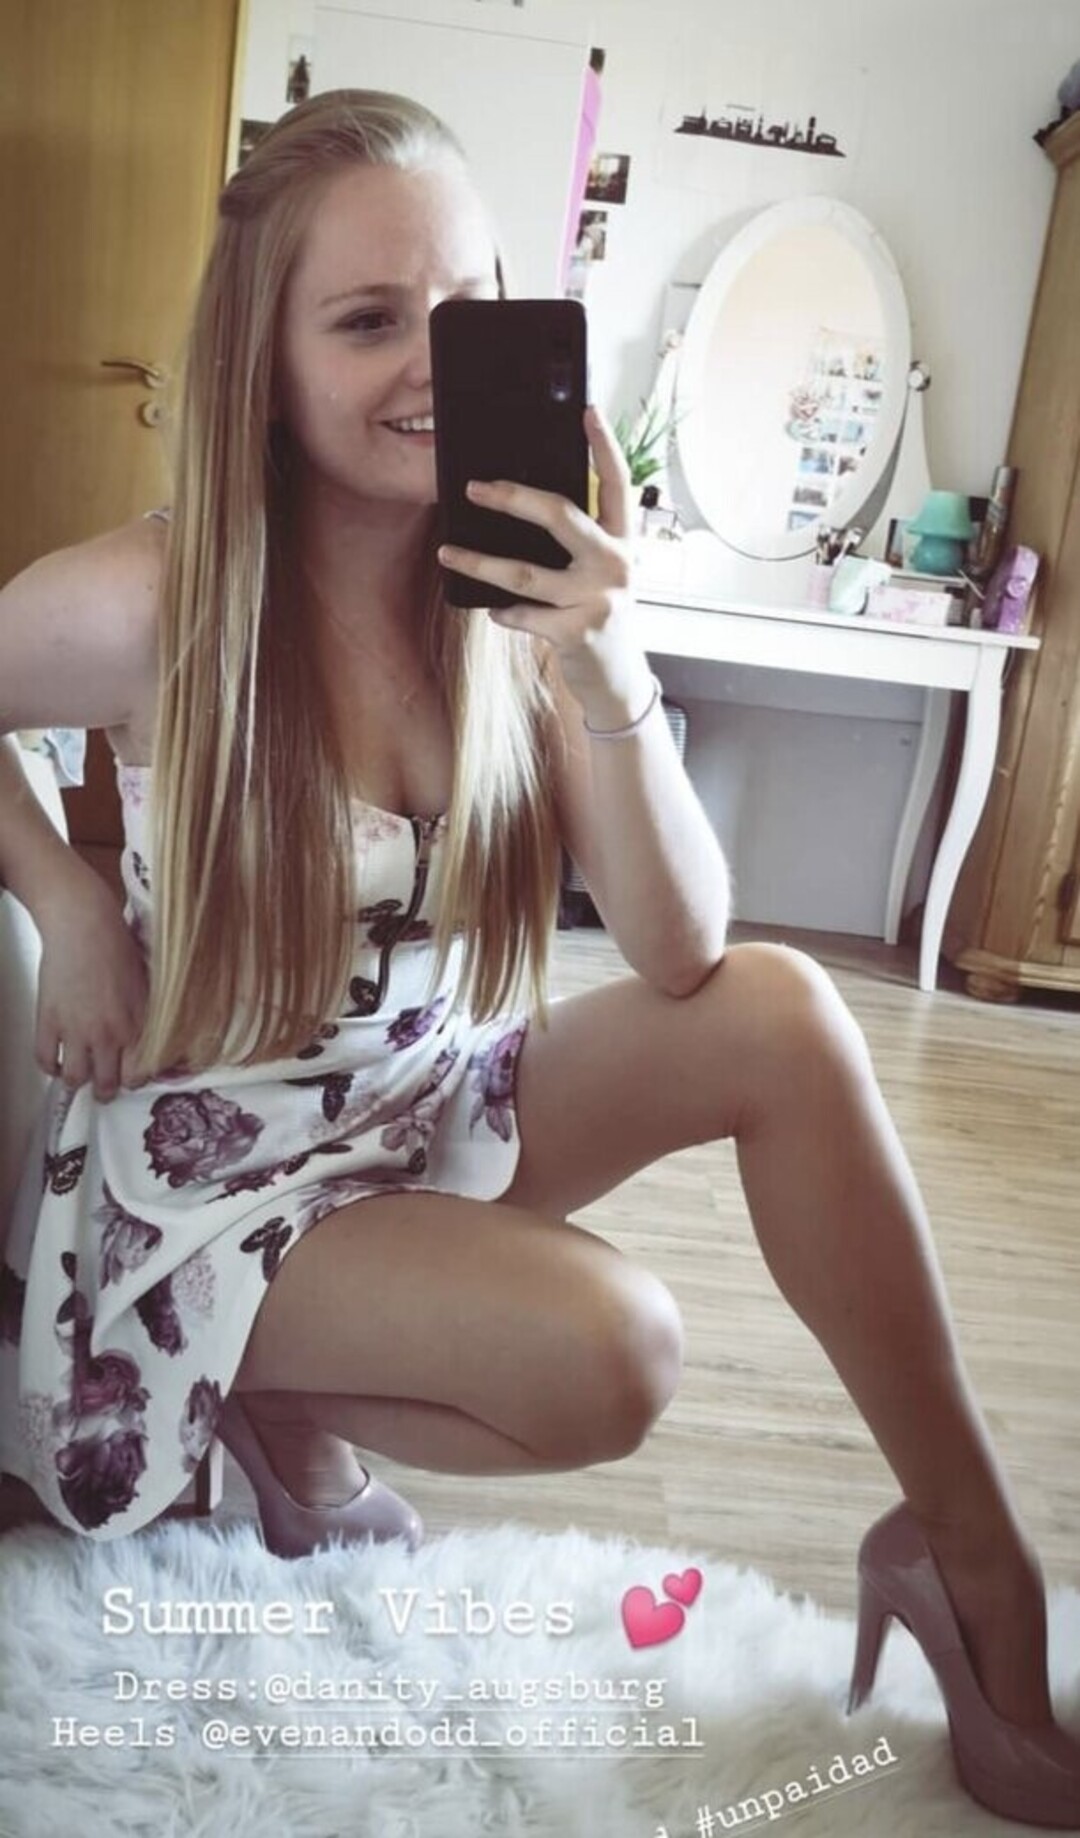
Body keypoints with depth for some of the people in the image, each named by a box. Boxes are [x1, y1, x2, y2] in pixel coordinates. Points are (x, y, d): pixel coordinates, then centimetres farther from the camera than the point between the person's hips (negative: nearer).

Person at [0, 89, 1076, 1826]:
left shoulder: (517, 590, -11)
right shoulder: (147, 607, -21)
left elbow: (680, 960, -16)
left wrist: (607, 674, -30)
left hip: (437, 1098, 4)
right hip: (217, 1162, -4)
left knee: (780, 1014, -19)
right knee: (609, 1351, -27)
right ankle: (285, 1410, 6)